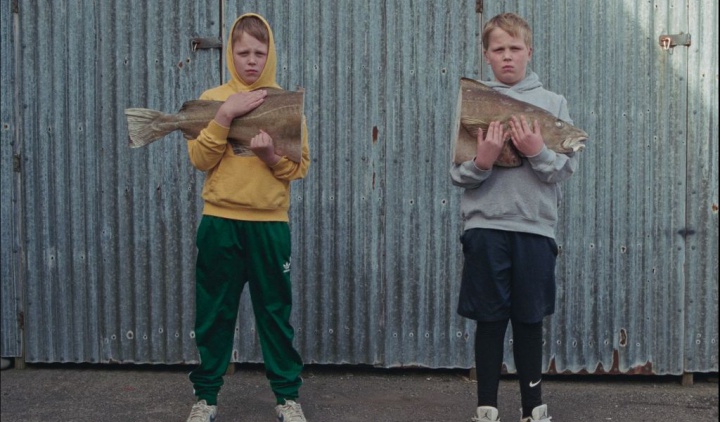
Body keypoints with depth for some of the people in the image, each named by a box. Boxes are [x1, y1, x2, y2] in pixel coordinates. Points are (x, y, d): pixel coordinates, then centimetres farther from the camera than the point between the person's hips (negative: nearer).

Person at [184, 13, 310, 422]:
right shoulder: (212, 98, 5)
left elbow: (300, 167, 2)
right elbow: (200, 159, -5)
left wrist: (271, 154, -17)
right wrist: (226, 116, -16)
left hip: (270, 223, 0)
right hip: (219, 222, 0)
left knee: (276, 312, 5)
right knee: (214, 312, 6)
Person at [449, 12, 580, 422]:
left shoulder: (553, 102, 6)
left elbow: (567, 167, 1)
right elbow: (458, 174, 1)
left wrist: (538, 152, -17)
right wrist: (482, 162, -18)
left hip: (535, 226, 1)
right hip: (485, 226, 0)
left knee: (530, 320, 9)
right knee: (490, 320, 5)